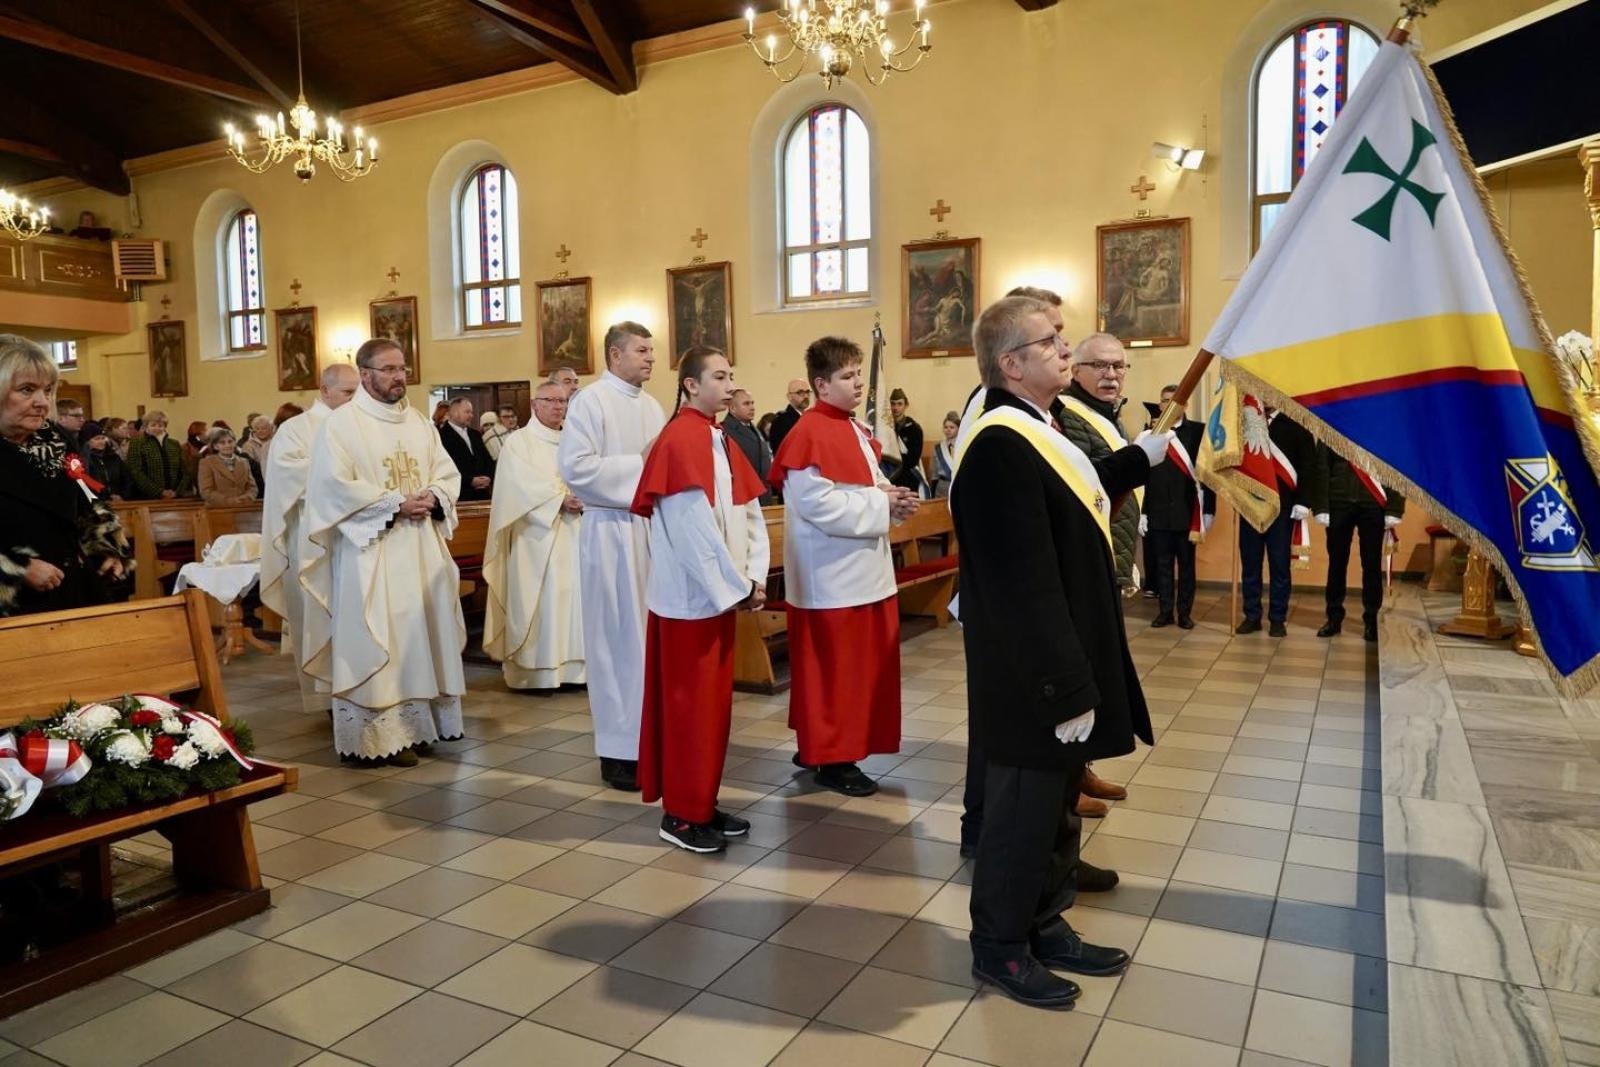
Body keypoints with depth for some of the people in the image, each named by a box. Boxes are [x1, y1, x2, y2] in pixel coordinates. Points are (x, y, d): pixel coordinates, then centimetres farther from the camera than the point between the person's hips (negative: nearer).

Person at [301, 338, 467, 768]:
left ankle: (417, 722, 19)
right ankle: (384, 734, 1)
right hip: (371, 552, -6)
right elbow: (335, 486, -14)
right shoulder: (341, 424, -5)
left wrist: (433, 499, -10)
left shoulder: (418, 422, 14)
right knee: (377, 642, -4)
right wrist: (396, 504, -17)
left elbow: (447, 472, 12)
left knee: (421, 633, 9)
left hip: (422, 550, 6)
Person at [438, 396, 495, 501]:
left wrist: (489, 477, -1)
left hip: (481, 494, 7)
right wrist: (470, 481, -16)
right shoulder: (442, 435, -6)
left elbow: (488, 460, 20)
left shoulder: (475, 434, 20)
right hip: (459, 495, -7)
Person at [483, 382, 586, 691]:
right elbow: (522, 484, -12)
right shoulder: (518, 441, 2)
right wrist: (560, 499, -20)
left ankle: (570, 666, 8)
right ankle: (535, 671, -1)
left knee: (571, 595, 3)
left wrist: (584, 500, -14)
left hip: (571, 533, 5)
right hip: (537, 535, -5)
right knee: (538, 598, -5)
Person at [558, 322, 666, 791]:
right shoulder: (589, 401, -8)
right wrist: (639, 464, -14)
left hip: (654, 527, 7)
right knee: (619, 638, -1)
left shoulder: (652, 405, 14)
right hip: (613, 531, -7)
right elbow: (575, 467, -18)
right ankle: (620, 748, 9)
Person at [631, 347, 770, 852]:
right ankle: (681, 813, 14)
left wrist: (753, 577, -3)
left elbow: (750, 513, 9)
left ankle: (703, 802, 26)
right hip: (690, 596, -8)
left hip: (721, 593, 9)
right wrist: (738, 587, -14)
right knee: (689, 703, 1)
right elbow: (694, 530, -21)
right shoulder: (678, 442, -16)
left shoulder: (721, 441, 11)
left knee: (714, 700, 14)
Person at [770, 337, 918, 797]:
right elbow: (818, 504, -23)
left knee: (863, 665, 16)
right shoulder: (809, 434, -17)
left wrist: (892, 496, 0)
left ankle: (819, 744, 29)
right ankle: (831, 758, 14)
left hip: (864, 569, 10)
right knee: (833, 668, 1)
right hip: (831, 574, -10)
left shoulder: (856, 431, 13)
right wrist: (882, 506, -18)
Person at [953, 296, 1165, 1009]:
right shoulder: (1001, 445, -25)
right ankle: (1000, 947, 26)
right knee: (1024, 811, 7)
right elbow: (1027, 584, -27)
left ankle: (1045, 927, 38)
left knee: (1055, 804, 21)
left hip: (1061, 661, 10)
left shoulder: (1030, 432, 8)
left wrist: (1145, 454, 25)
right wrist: (1068, 687, -23)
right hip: (1034, 676, -10)